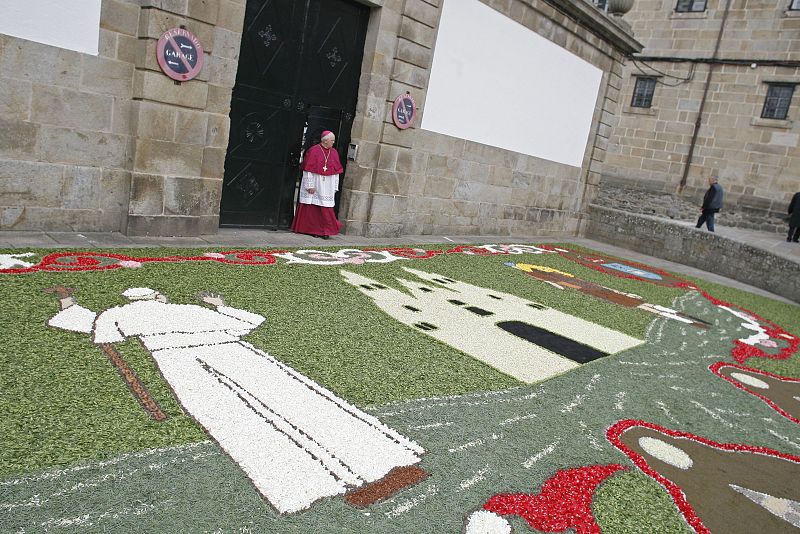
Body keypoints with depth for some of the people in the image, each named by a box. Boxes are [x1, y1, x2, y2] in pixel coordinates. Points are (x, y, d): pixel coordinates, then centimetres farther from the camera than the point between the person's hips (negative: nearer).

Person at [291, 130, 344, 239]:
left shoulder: (334, 153, 8)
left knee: (325, 208, -1)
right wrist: (310, 186, -13)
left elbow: (336, 171, 10)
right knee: (312, 208, 4)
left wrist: (335, 188, 6)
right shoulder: (313, 151, -6)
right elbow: (308, 170, -8)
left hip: (327, 187, 4)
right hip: (314, 185, -4)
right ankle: (312, 229, 13)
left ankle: (325, 231, 2)